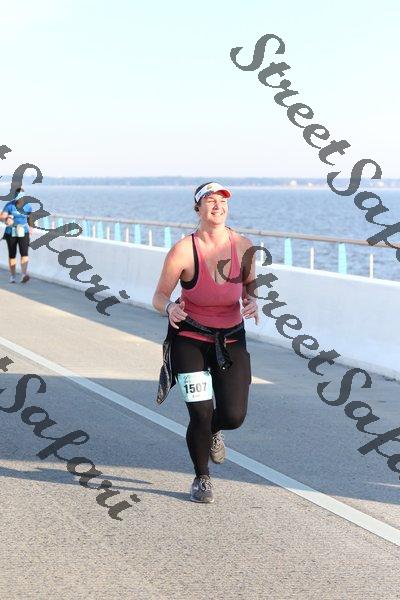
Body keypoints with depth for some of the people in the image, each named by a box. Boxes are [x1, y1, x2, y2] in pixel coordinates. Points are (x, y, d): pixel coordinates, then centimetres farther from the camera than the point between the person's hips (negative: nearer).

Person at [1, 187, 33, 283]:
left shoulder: (28, 206, -2)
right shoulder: (9, 205, -8)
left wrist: (31, 227, 27)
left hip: (23, 233, 0)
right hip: (11, 233, 0)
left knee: (24, 253, -18)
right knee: (12, 255, 9)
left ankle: (23, 275, -31)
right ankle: (12, 276, 24)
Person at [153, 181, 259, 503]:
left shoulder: (244, 246, -7)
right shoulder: (183, 250, -16)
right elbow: (159, 296, -8)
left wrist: (252, 302, -12)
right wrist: (170, 308, -31)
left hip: (231, 340, 3)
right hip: (189, 339, -3)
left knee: (234, 416, -3)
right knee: (201, 414, -8)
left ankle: (214, 431, 38)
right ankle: (202, 480, 18)